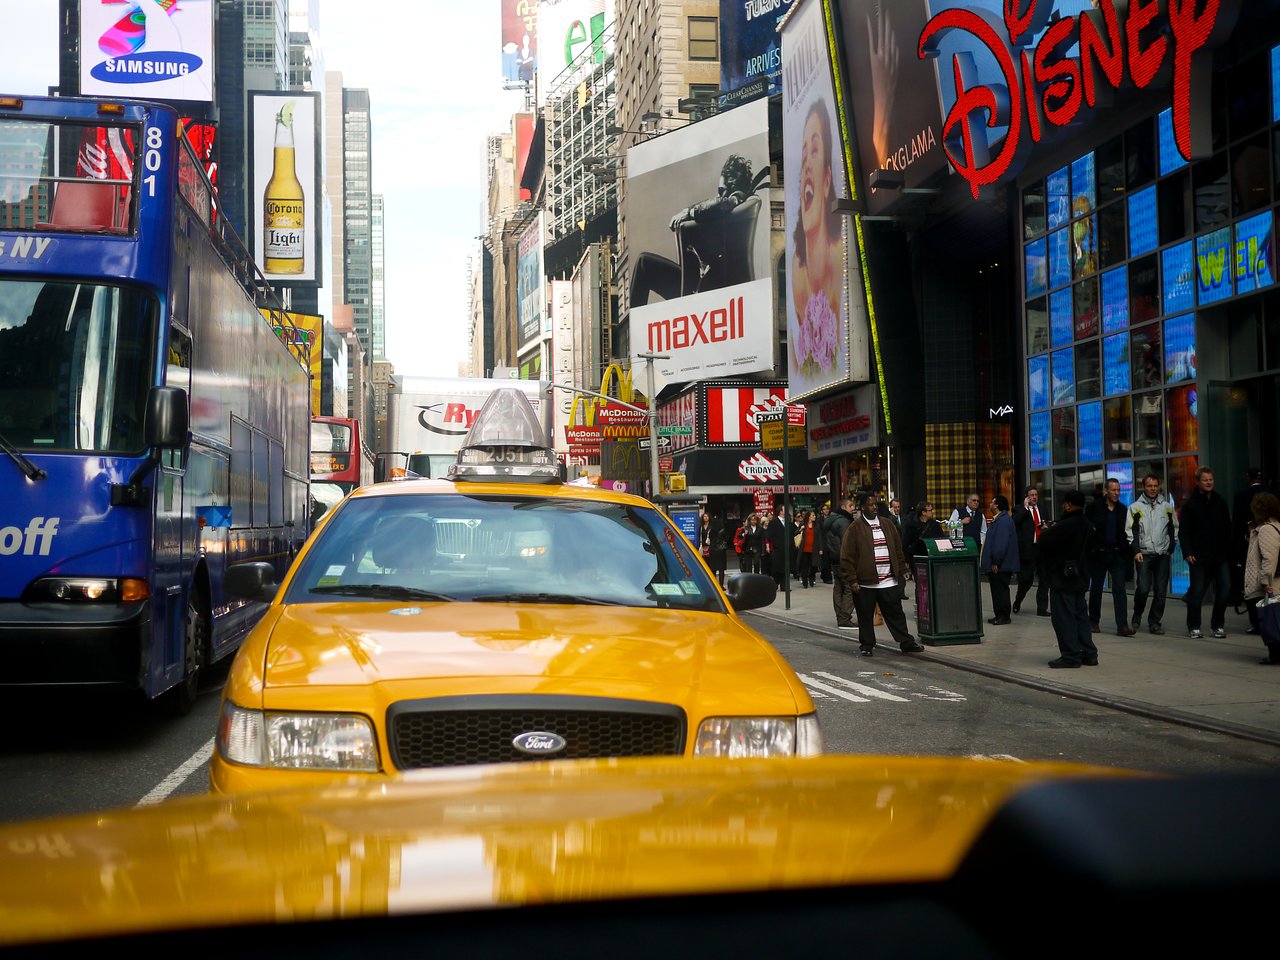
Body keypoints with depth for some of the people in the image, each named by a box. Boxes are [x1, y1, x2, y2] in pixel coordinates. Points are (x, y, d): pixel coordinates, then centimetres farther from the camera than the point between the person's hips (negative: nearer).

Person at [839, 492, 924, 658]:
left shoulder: (887, 525, 13)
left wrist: (902, 570, 12)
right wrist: (852, 579, -11)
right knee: (865, 617, 4)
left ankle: (906, 642, 14)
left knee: (895, 613, 8)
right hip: (865, 582, -4)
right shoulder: (855, 528, -4)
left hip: (888, 581, 4)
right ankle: (867, 645, 16)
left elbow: (898, 549, 19)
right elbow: (846, 556, -7)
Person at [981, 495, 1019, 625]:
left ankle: (1004, 616, 2)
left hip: (1000, 565, -10)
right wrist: (992, 562, 19)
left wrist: (995, 562, -22)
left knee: (1000, 589, -4)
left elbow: (1002, 543, -23)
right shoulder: (998, 519, 15)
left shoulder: (1003, 520, -17)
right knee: (997, 589, 13)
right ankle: (999, 615, 19)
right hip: (996, 563, 10)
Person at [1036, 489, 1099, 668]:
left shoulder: (1064, 526, -21)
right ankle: (1088, 653, 16)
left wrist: (1049, 530, 4)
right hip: (1080, 577, 9)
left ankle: (1070, 655, -2)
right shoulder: (1087, 526, 6)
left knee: (1063, 617, -3)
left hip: (1062, 578, -8)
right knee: (1081, 615, 14)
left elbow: (1044, 543, -17)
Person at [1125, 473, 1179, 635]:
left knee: (1160, 591, 0)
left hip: (1163, 555, 3)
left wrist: (1171, 548, 8)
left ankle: (1155, 622, 11)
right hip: (1143, 555, -2)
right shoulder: (1135, 507, 4)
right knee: (1143, 589, -12)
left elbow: (1174, 529, 17)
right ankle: (1137, 617, 11)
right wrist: (1136, 551, -8)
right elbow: (1130, 531, 1)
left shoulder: (1167, 506, 11)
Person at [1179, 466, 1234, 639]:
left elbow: (1227, 529, 14)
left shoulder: (1220, 502, 11)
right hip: (1199, 557, -3)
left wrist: (1229, 551, 7)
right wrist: (1187, 553, -13)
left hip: (1220, 555, 3)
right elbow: (1183, 532, -2)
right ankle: (1194, 627, 10)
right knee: (1196, 592, -1)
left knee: (1224, 589, -3)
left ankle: (1218, 625, 10)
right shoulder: (1190, 504, 0)